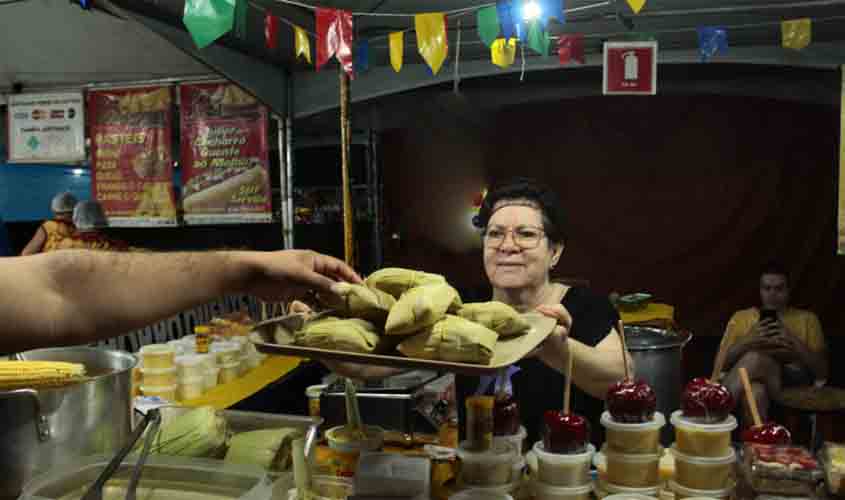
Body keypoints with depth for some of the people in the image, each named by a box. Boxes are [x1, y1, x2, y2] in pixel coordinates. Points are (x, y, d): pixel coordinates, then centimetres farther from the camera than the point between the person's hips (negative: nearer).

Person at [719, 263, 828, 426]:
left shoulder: (807, 319, 22)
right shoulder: (740, 317, 23)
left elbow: (822, 371, 11)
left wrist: (793, 341, -2)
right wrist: (748, 341, -5)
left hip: (793, 385, 0)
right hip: (746, 382, 1)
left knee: (754, 358, -34)